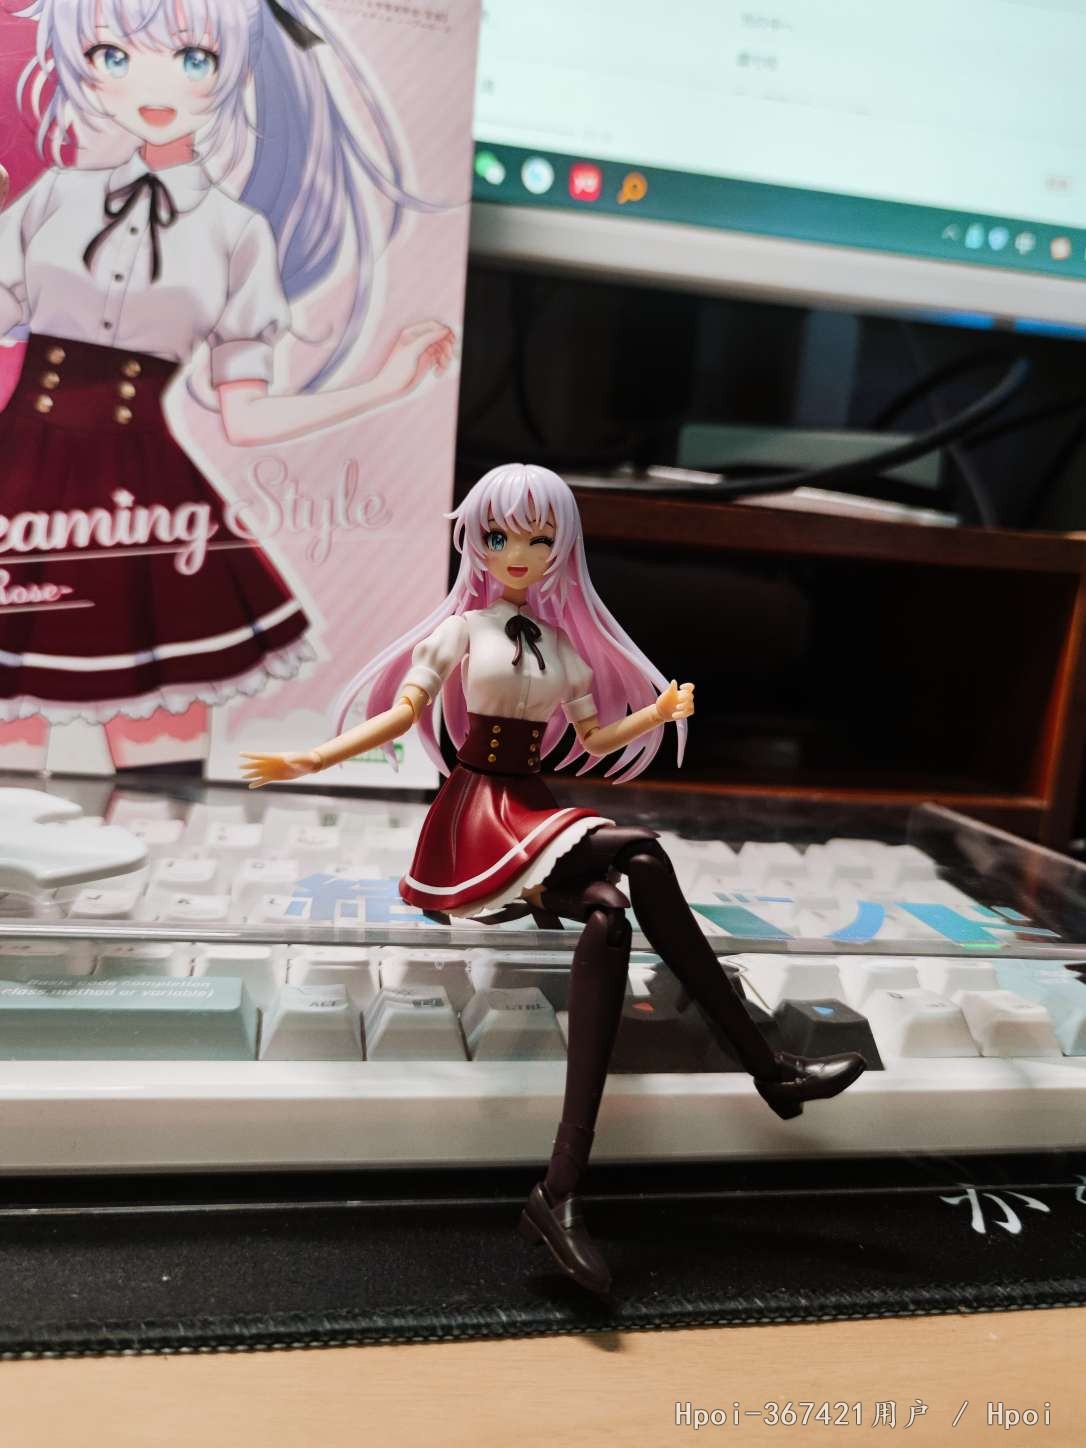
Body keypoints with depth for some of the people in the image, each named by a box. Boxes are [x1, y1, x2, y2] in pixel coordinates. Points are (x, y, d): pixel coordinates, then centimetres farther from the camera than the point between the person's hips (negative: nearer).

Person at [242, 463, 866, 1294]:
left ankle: (561, 1190, -30)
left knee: (607, 916, -28)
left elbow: (595, 738, 19)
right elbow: (401, 715, -2)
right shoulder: (462, 629, 4)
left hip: (534, 812, 5)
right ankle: (769, 1069, -21)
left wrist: (660, 713, 3)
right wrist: (313, 760, -14)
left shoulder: (564, 643, 17)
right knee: (642, 856, -29)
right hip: (478, 812, -5)